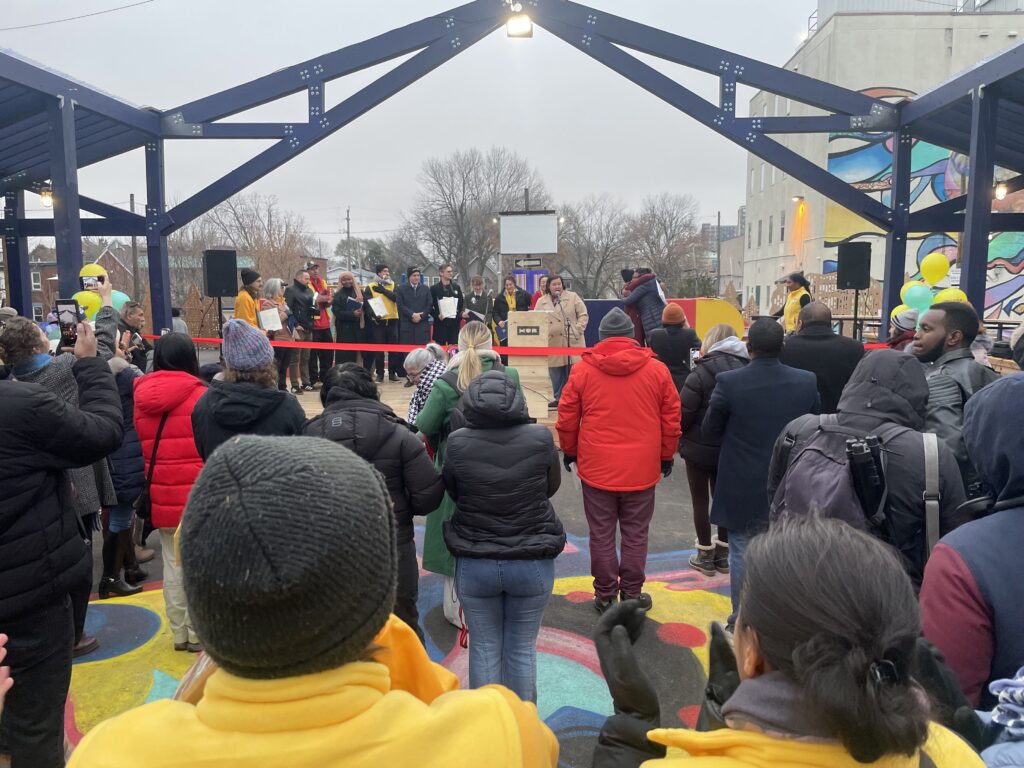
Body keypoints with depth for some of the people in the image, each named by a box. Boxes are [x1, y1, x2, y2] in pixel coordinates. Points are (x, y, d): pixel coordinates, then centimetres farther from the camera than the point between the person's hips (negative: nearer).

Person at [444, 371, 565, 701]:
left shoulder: (457, 443, -12)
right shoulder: (540, 437, -12)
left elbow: (453, 494, 2)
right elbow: (551, 487, 3)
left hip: (474, 564, 0)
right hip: (533, 563, 0)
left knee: (484, 648, 16)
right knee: (522, 649, 16)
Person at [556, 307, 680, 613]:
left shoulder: (582, 370, -4)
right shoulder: (657, 370, -1)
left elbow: (567, 418, 1)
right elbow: (671, 418, 4)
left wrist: (569, 451, 16)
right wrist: (666, 456, 16)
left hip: (597, 466, 0)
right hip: (642, 468, 1)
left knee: (602, 535, 11)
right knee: (635, 534, 13)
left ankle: (605, 596, 20)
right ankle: (631, 594, 22)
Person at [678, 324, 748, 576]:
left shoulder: (703, 371, -17)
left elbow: (683, 412, -18)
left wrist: (679, 434, 1)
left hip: (700, 447, -5)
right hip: (731, 448, 6)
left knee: (700, 501, 7)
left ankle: (706, 556, 15)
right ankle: (722, 555, 25)